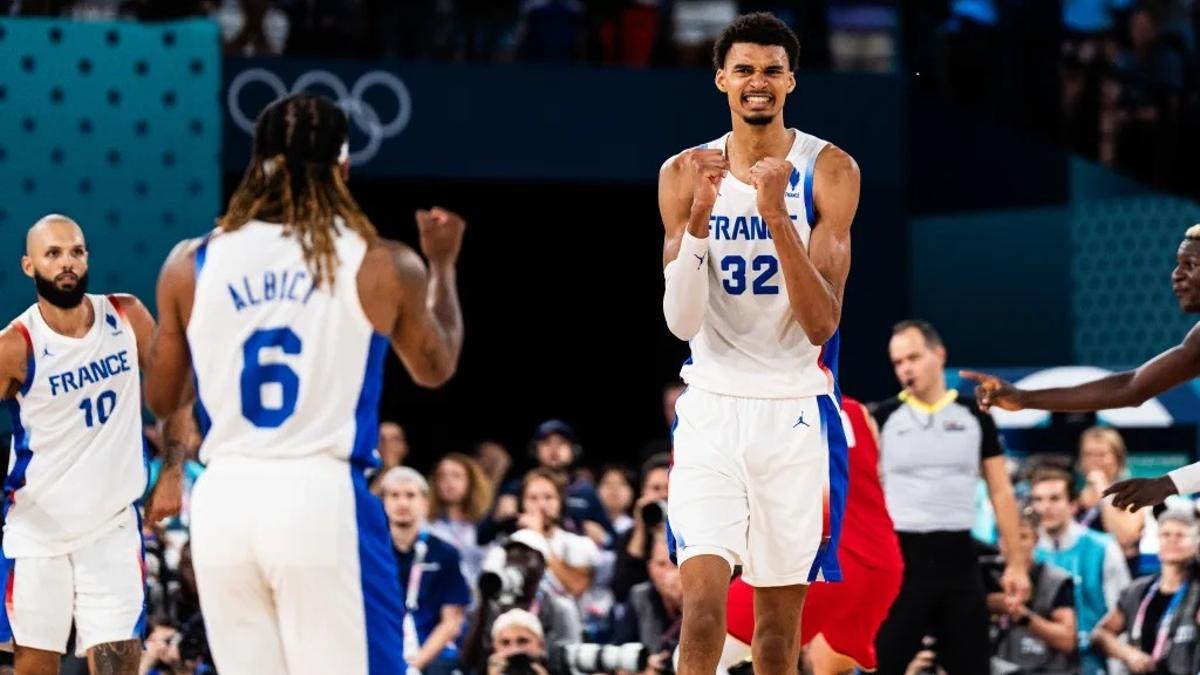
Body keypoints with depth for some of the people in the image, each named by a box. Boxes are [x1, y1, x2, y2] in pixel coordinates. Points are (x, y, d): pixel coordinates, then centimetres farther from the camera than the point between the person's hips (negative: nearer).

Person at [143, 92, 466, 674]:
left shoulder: (192, 264, 4)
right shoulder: (382, 265, -1)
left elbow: (161, 398, 16)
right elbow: (435, 369, 18)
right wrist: (442, 265, 33)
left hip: (225, 497, 3)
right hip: (322, 495, -3)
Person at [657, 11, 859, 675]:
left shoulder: (829, 171, -4)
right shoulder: (685, 174, 2)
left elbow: (822, 324, -12)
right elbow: (681, 322, -5)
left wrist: (777, 216, -22)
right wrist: (699, 218, -18)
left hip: (795, 412, 0)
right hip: (712, 406, 1)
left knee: (780, 618, 6)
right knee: (702, 598, -15)